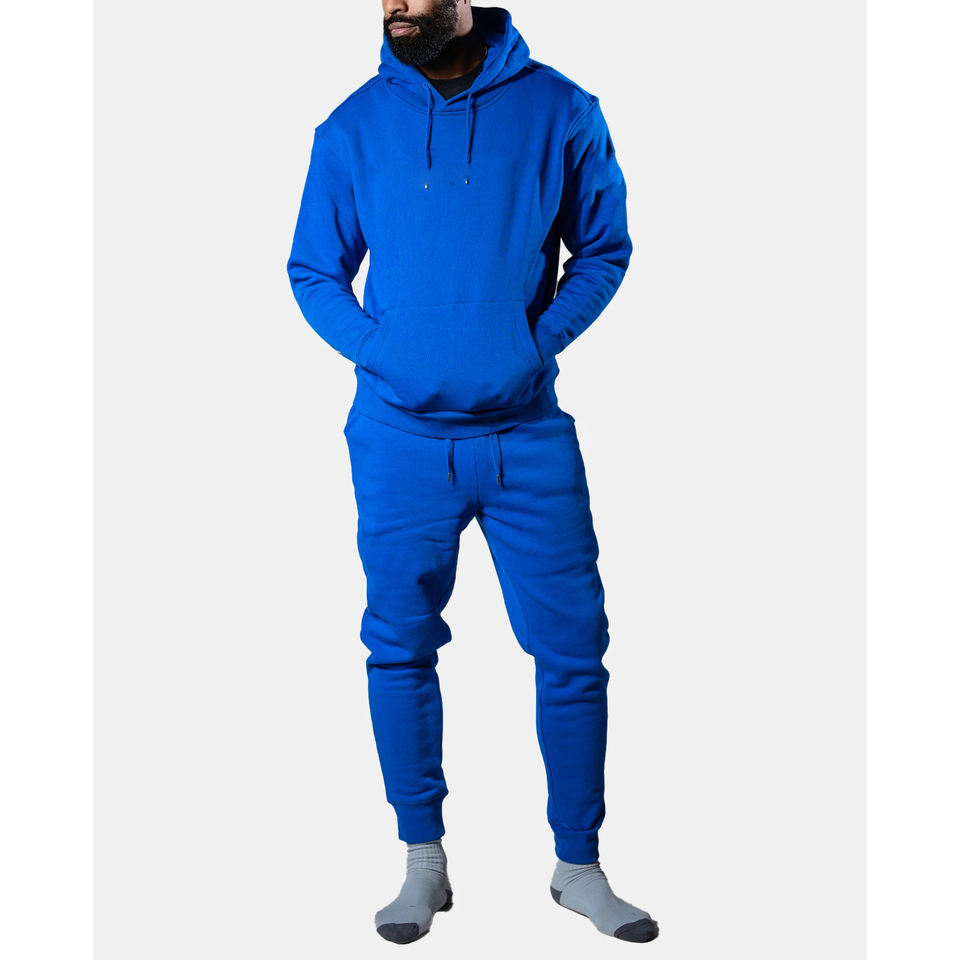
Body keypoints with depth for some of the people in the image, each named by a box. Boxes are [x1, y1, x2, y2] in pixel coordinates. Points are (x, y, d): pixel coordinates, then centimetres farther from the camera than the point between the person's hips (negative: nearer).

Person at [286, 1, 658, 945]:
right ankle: (423, 862, 24)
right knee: (401, 648, 7)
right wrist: (375, 353, -7)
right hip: (399, 438, 1)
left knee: (573, 647, 3)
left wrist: (538, 341, -7)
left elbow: (603, 249, 7)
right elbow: (313, 269, 9)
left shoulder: (561, 112, 0)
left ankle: (579, 866, 21)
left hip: (530, 434, 0)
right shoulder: (353, 127, 2)